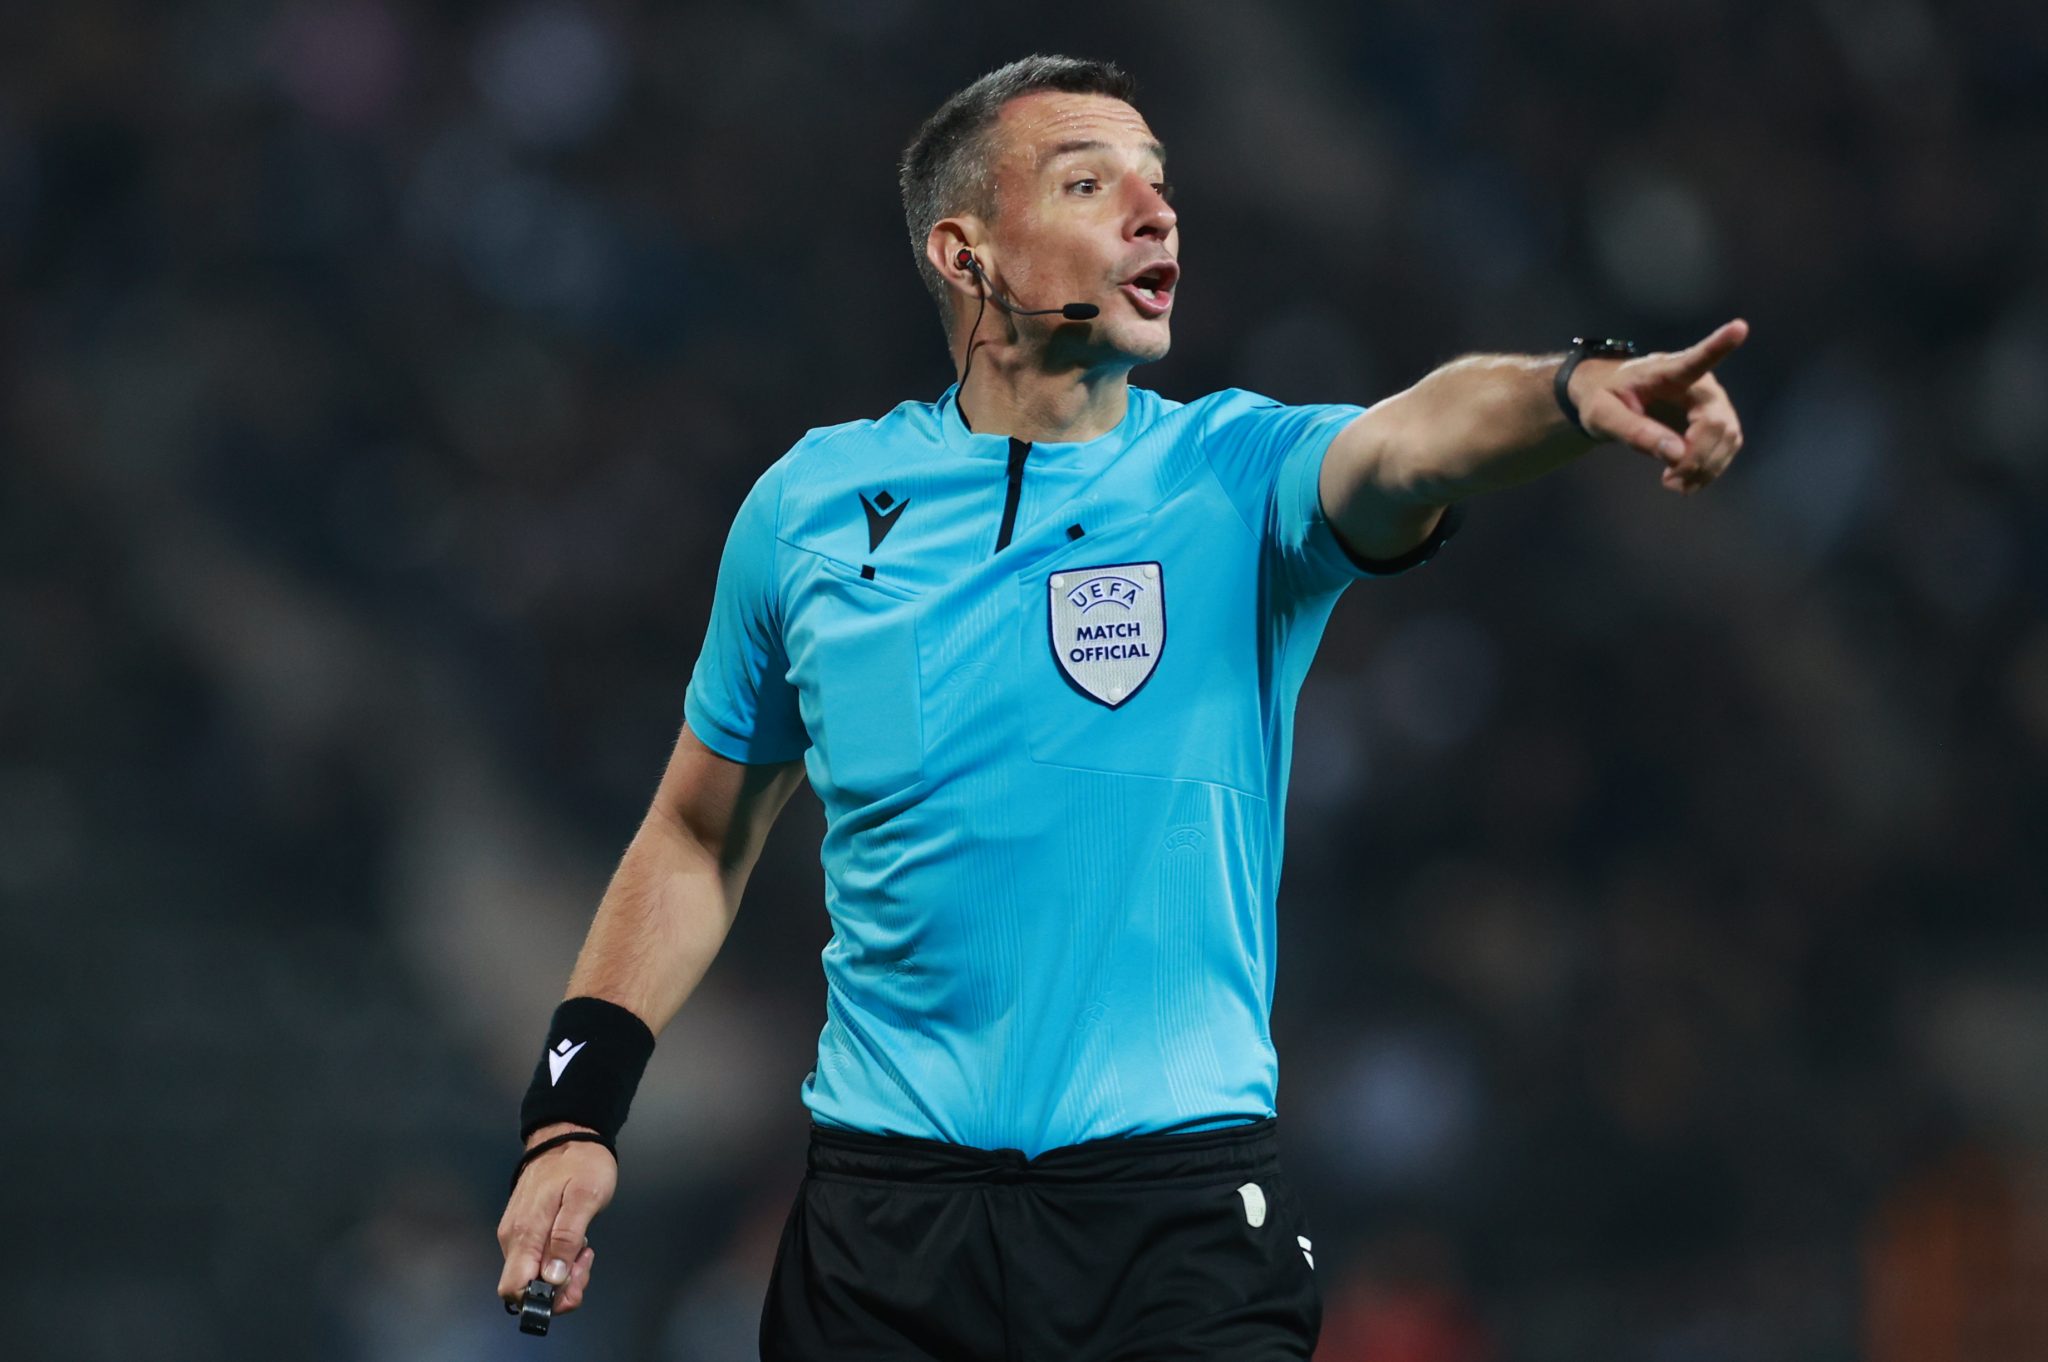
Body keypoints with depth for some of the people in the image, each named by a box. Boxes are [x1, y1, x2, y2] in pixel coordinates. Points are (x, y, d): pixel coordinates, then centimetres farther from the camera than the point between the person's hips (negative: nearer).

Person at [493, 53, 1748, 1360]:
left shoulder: (1240, 478, -1)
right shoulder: (810, 507, 5)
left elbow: (1409, 442, -24)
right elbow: (698, 840, 16)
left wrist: (1577, 390, -46)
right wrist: (573, 1114, 7)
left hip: (1183, 1210, -1)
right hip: (885, 1212, 2)